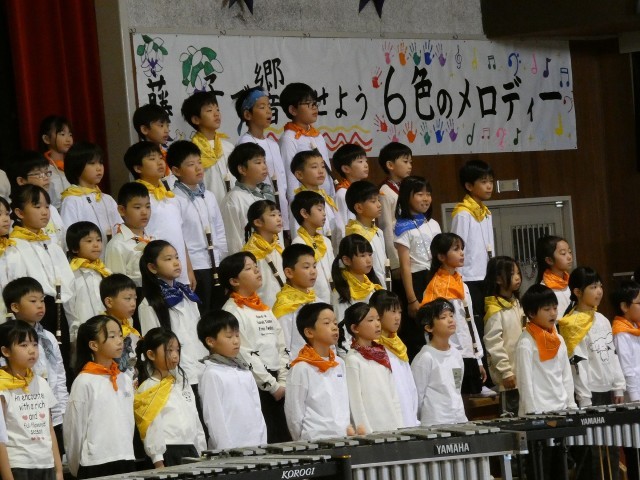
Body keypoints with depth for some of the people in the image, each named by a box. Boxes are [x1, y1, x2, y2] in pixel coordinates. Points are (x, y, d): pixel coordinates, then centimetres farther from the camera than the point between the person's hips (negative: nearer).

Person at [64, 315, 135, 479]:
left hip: (126, 461, 5)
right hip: (95, 465, -5)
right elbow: (74, 428, -3)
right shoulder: (84, 382, -7)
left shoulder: (125, 380, 10)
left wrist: (127, 455, 14)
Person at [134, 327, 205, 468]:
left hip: (191, 451, 6)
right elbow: (151, 429, -10)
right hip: (168, 453, -6)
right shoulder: (148, 389, -3)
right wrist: (159, 462, -16)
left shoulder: (183, 384, 18)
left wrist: (202, 453, 14)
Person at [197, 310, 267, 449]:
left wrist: (262, 445, 8)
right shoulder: (212, 375, -6)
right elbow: (214, 417, -10)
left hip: (255, 447, 6)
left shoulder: (246, 373, 14)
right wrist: (227, 450, -14)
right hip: (229, 449, -6)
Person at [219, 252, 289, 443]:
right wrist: (273, 386, -12)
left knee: (284, 440, 6)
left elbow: (281, 348, 16)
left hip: (277, 386, 8)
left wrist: (283, 382, 3)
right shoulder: (232, 311, -8)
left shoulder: (264, 308, 17)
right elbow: (244, 354, -14)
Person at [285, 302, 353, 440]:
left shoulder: (339, 364, 11)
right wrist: (304, 442, -5)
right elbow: (294, 413, -7)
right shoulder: (301, 368, -8)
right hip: (315, 440, -6)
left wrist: (348, 428, 10)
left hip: (343, 438, 6)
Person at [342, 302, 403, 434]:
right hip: (371, 430, -6)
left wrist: (400, 427, 7)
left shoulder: (382, 355, 12)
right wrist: (365, 431, -15)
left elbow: (393, 394, 14)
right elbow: (355, 399, -10)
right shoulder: (353, 359, -7)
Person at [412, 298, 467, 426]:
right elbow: (417, 396, -9)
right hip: (435, 425, -7)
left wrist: (460, 418, 15)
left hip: (459, 421, 7)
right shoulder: (425, 358, -11)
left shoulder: (456, 355, 11)